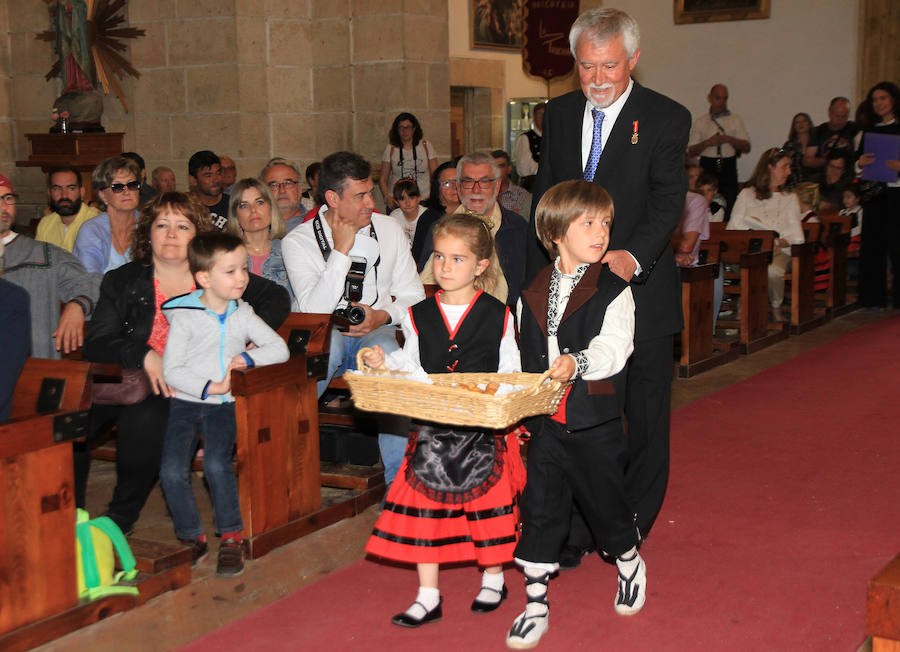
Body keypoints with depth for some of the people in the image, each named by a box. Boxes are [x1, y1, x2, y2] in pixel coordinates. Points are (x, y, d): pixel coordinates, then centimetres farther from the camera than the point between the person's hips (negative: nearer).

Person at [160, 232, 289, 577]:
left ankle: (232, 537, -7)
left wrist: (248, 358, -9)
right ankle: (191, 537, 5)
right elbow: (171, 370, -7)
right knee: (172, 471, -18)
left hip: (223, 405, 1)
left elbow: (280, 348, 7)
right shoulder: (184, 316, -4)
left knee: (216, 464, -24)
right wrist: (209, 387, -16)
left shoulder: (243, 315, 7)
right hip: (186, 402, -1)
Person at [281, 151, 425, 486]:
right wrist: (341, 251, -18)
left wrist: (383, 315, -10)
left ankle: (399, 480, -30)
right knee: (326, 342, -39)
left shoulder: (389, 229, 7)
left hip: (376, 333, 2)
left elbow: (413, 295, 11)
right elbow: (314, 311, -17)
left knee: (387, 351, -35)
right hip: (322, 335, -2)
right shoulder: (298, 241, -4)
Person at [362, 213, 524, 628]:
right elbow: (412, 364, 10)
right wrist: (385, 363, -7)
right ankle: (428, 597, 14)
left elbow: (509, 368, 2)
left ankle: (493, 579, 31)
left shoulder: (497, 315, -2)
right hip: (432, 426, 2)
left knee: (489, 501, 8)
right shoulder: (418, 316, 3)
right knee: (425, 504, 3)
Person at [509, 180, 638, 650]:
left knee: (604, 501, 12)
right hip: (545, 424, 3)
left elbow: (614, 346, -18)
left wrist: (578, 362, -36)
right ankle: (535, 603, 13)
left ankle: (629, 563, 42)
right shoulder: (532, 295, 6)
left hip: (596, 423, -3)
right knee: (540, 509, 4)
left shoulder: (613, 290, -6)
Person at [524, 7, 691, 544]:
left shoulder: (666, 118, -6)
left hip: (640, 287, -3)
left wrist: (633, 256, -36)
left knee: (646, 416, 7)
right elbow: (544, 199, 11)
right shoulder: (559, 113, 8)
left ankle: (630, 532, 23)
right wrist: (540, 280, 6)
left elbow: (668, 199, -17)